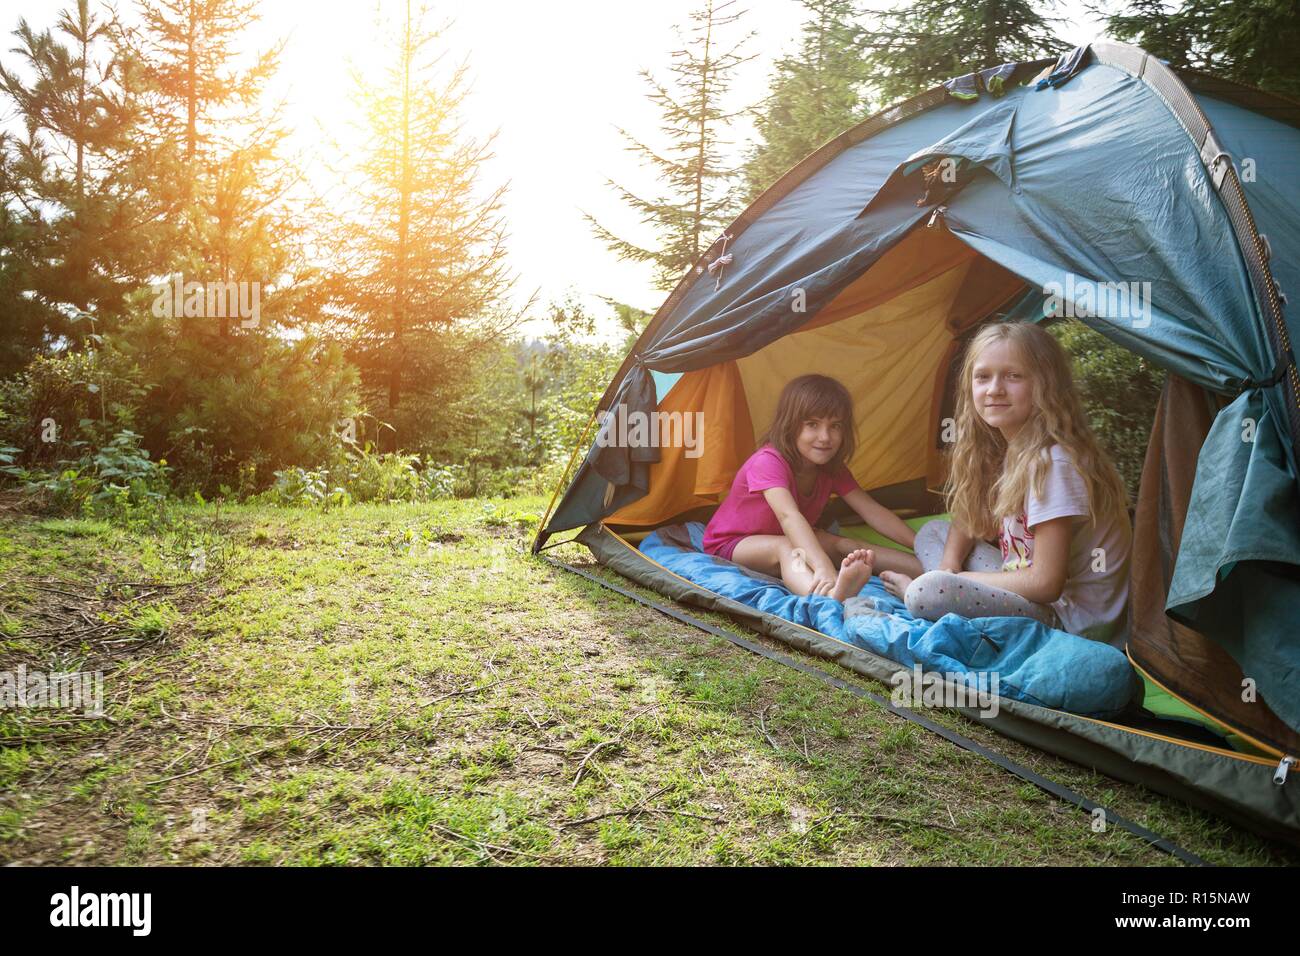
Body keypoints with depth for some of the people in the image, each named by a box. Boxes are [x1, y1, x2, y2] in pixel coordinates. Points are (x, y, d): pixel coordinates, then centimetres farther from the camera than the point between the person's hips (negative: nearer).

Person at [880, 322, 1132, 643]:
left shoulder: (1051, 463, -23)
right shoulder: (999, 449, 4)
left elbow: (1045, 584, -24)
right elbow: (969, 523, 15)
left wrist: (952, 579, -13)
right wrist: (948, 567, -7)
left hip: (1071, 617, -9)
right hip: (1027, 587, 9)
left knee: (929, 594, -30)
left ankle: (911, 589, 1)